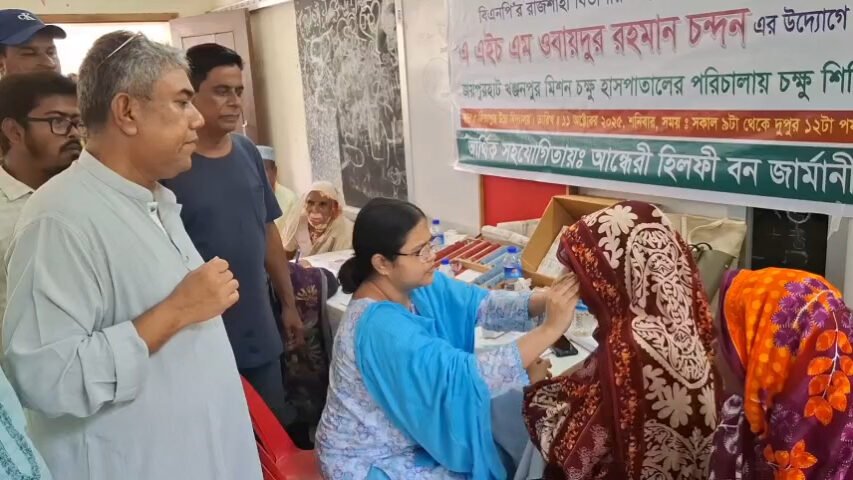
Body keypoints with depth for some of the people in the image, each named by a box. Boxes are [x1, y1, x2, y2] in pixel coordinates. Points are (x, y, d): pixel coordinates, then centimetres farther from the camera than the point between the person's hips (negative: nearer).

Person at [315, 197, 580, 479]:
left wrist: (546, 300, -26)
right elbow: (461, 375, -39)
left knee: (505, 454, 9)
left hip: (405, 434, 8)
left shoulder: (416, 284, -7)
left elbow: (480, 303, -10)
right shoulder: (380, 325, -33)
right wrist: (549, 330, -38)